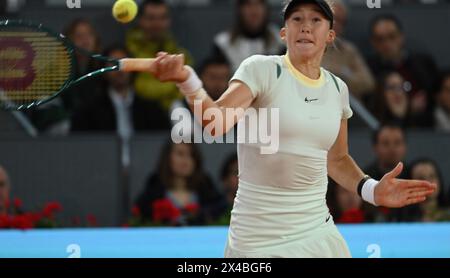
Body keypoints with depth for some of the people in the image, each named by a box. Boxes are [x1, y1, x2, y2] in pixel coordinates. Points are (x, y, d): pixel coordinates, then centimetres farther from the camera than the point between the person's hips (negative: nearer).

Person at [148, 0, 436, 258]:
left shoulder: (337, 88, 8)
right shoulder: (261, 70, -9)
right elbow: (215, 122, -25)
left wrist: (370, 189, 2)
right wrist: (187, 80, -43)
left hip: (319, 232, 5)